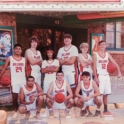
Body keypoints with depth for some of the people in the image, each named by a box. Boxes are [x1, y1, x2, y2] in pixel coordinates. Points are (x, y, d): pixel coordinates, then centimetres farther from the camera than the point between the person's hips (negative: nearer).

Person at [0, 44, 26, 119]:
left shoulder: (24, 59, 6)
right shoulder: (9, 58, 1)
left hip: (23, 80, 2)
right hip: (14, 81, -1)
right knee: (15, 97, 2)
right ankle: (16, 112, 17)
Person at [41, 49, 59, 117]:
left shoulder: (56, 61, 6)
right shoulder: (44, 62, 10)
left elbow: (56, 69, -7)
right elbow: (43, 71, 0)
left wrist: (48, 69, -6)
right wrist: (52, 69, -7)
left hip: (54, 79, -1)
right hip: (47, 79, 1)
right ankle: (47, 112, 3)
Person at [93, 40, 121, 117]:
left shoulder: (108, 55, 8)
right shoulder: (96, 55, -3)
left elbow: (115, 63, 5)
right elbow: (94, 67, -7)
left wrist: (119, 72, -8)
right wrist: (96, 77, -14)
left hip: (107, 76, 5)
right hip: (100, 76, -4)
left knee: (106, 94, 9)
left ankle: (106, 110, 17)